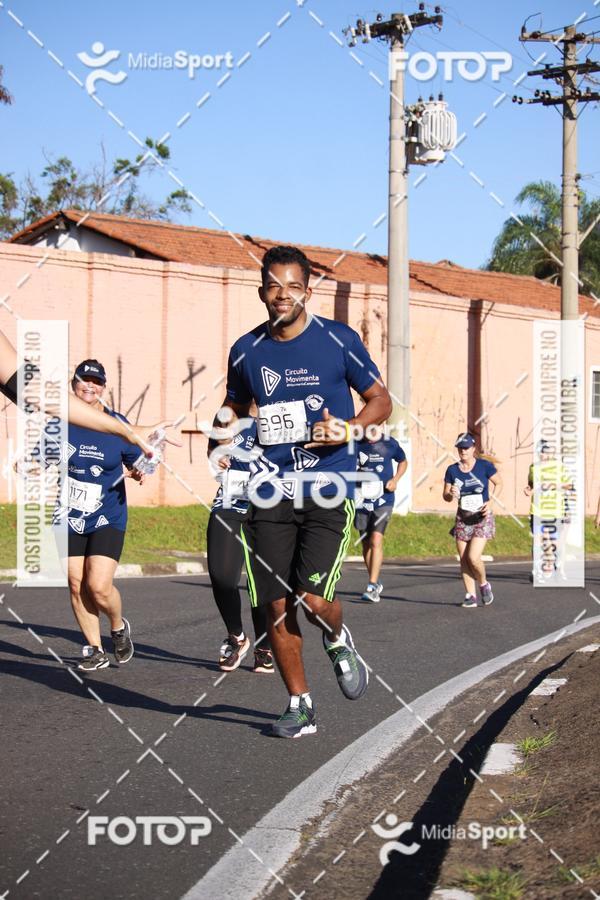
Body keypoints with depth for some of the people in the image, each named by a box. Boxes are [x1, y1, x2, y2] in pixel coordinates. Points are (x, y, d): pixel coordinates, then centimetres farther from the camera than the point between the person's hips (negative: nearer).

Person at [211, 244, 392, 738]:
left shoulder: (339, 340, -1)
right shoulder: (246, 351, 8)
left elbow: (381, 399, 6)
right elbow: (235, 407, 24)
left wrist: (350, 429, -13)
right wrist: (227, 430, 2)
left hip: (328, 487, -3)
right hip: (271, 491, 3)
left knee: (313, 598, -15)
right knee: (277, 605, 1)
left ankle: (339, 641, 21)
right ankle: (300, 705, 17)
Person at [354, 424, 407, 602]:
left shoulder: (389, 444, -3)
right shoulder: (355, 445, -3)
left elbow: (403, 461, 15)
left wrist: (395, 479, -2)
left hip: (383, 500, -2)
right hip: (361, 500, 2)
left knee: (376, 540, -16)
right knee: (366, 543, 10)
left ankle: (372, 587, -17)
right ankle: (376, 583, 27)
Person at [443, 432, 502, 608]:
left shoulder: (485, 466, -7)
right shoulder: (452, 470, 0)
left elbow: (498, 483, 6)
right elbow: (446, 496, 6)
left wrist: (491, 501, -8)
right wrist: (451, 495, -18)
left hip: (482, 518, -4)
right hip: (462, 519, 4)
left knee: (473, 558, -14)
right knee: (464, 560, 2)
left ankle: (484, 584, 13)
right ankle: (470, 595, 13)